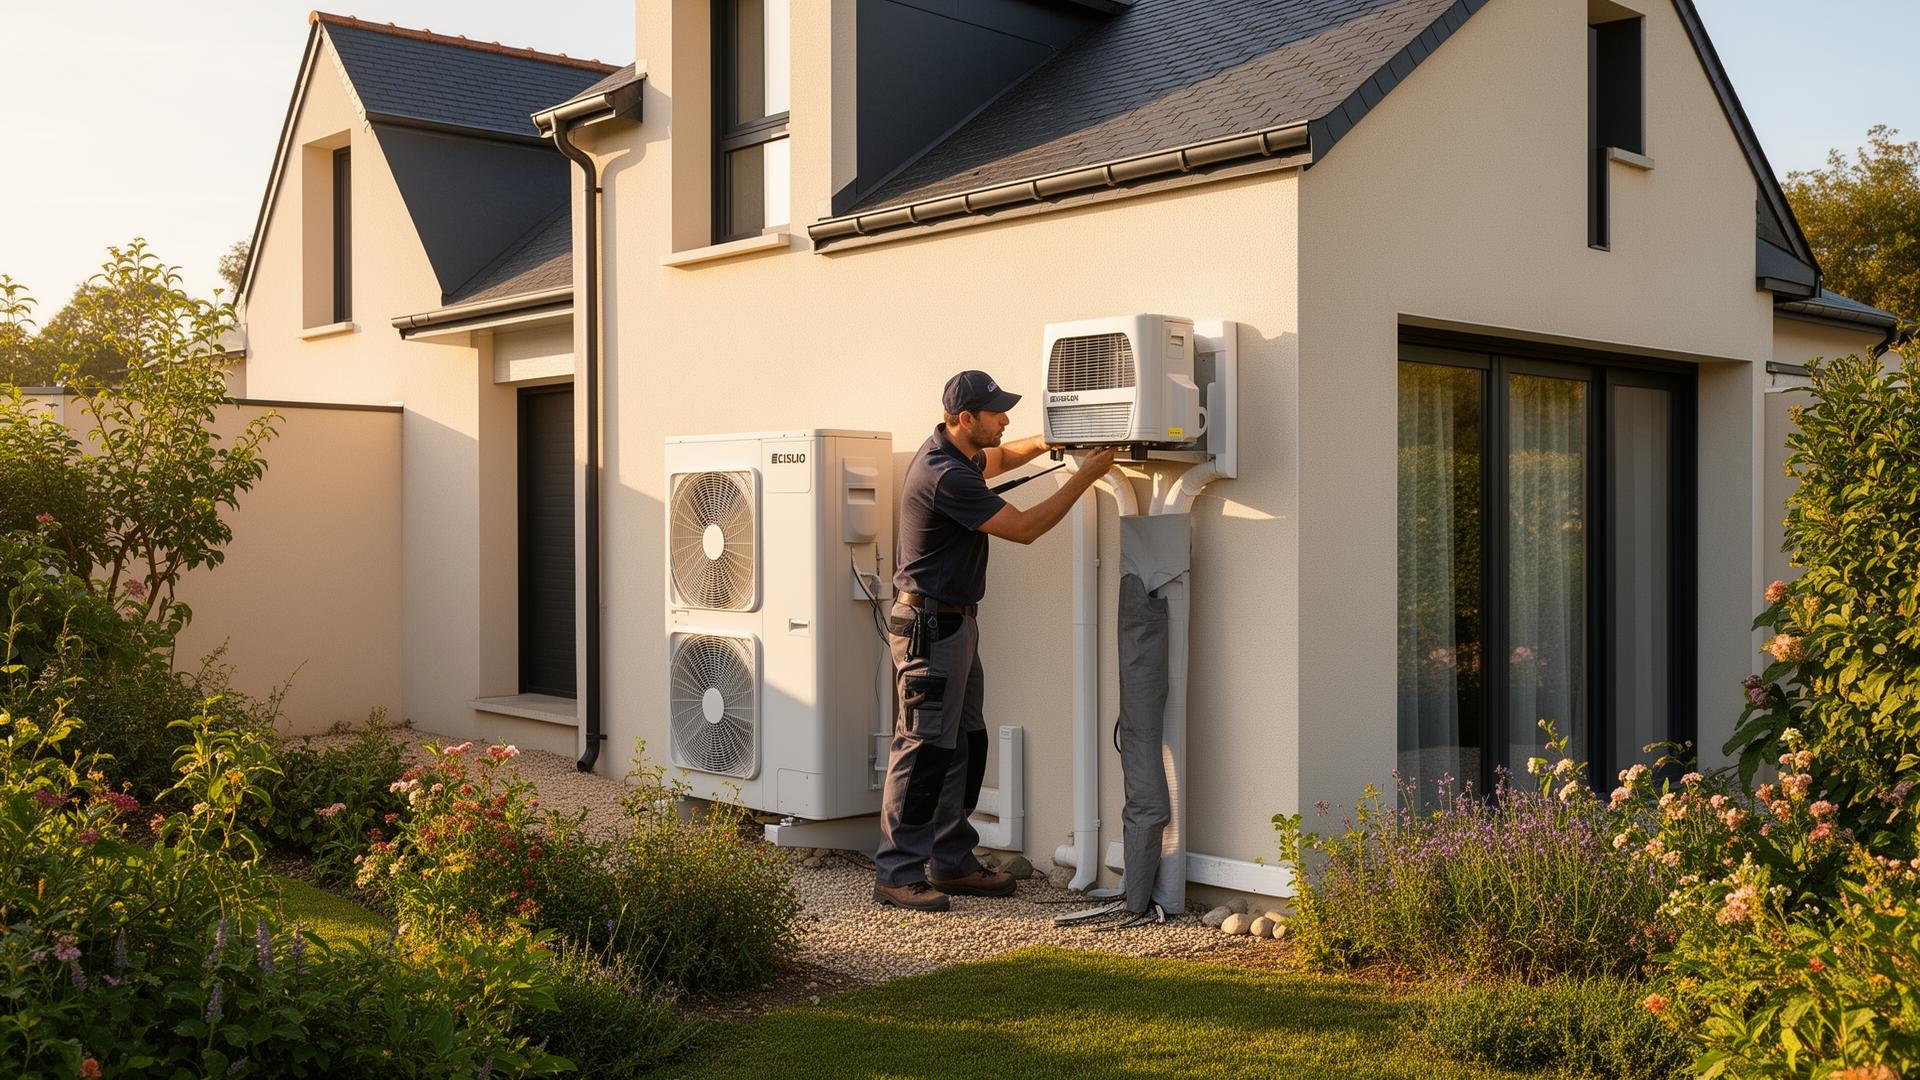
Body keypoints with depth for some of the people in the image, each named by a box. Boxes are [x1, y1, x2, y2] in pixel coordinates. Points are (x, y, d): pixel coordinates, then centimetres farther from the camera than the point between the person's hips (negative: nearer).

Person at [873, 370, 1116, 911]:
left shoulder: (956, 453, 10)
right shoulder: (944, 475, -22)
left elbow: (998, 458, 33)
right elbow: (1024, 528, -20)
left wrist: (1044, 443, 13)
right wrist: (1085, 477, -12)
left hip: (954, 623, 11)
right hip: (929, 626, -11)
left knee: (964, 748, 13)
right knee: (924, 751, -8)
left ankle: (951, 863, 21)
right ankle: (896, 874, -2)